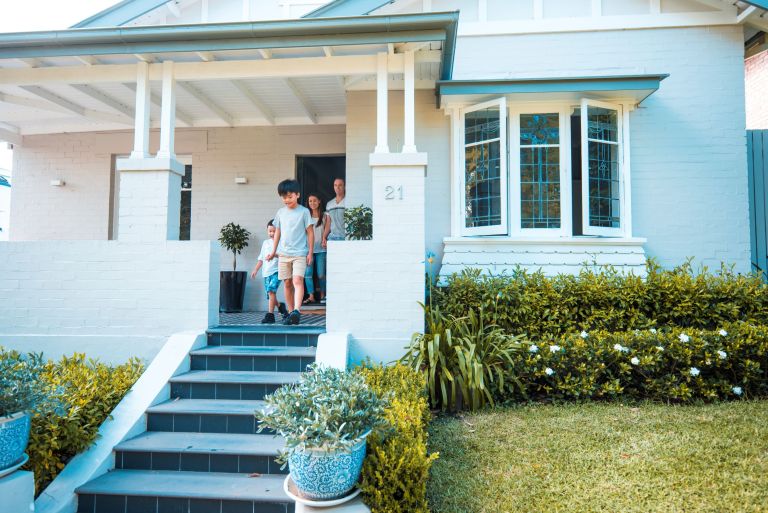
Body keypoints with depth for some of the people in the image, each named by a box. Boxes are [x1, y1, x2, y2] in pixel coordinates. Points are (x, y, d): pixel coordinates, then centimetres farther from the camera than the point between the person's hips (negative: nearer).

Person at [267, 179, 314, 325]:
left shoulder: (304, 211, -1)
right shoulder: (280, 212, 11)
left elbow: (310, 232, 0)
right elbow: (277, 231, 18)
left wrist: (310, 252, -3)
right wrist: (274, 251, 18)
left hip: (300, 253, -4)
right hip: (283, 253, 4)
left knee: (298, 280, -19)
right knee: (287, 283, 7)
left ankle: (297, 311, -28)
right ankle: (291, 312, 15)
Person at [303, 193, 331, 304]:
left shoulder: (325, 216, 8)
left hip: (321, 249, -1)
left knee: (321, 274, -1)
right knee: (308, 273, -6)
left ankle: (322, 296, 13)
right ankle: (311, 296, -1)